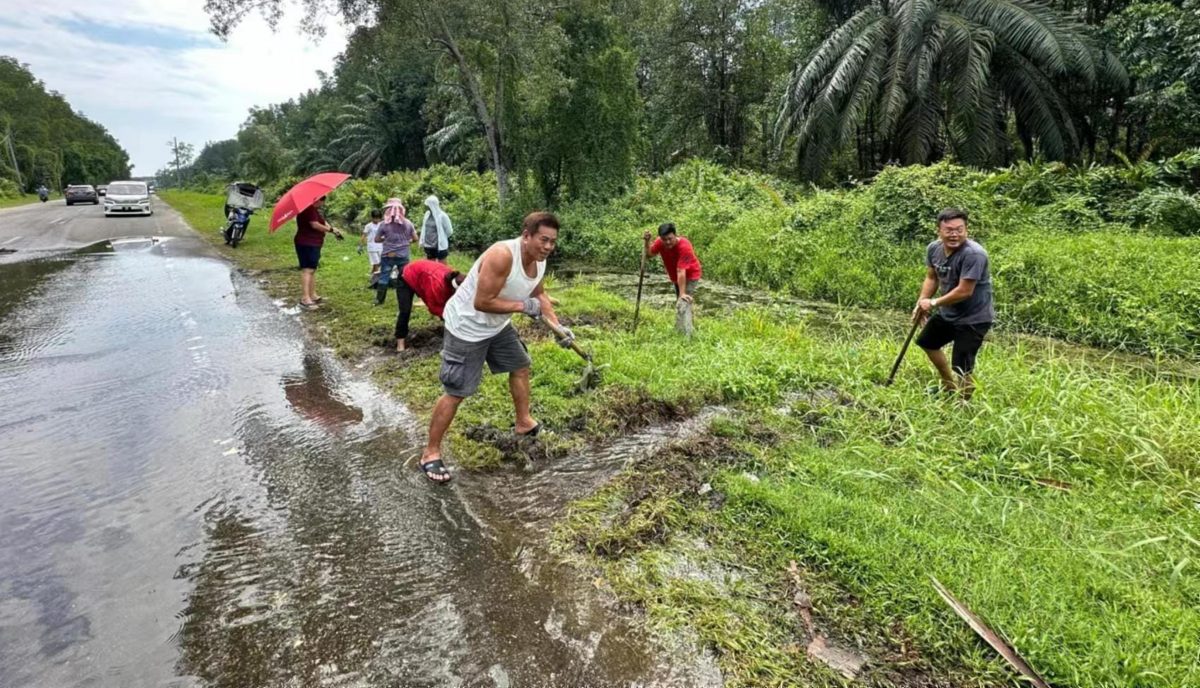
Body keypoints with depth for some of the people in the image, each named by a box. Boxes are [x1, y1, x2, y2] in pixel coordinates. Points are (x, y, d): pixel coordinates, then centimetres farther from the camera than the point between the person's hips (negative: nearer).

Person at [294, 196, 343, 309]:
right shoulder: (309, 209, -17)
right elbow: (315, 225, -24)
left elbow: (323, 222, 16)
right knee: (307, 269, -15)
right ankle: (304, 299, -20)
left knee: (312, 269, 15)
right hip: (307, 244, -11)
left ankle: (313, 296, 23)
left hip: (314, 244, 11)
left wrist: (333, 230, 1)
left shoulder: (315, 210, 17)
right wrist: (331, 230, -13)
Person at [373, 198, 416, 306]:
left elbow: (376, 240, 0)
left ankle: (379, 300, 11)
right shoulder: (408, 223, -3)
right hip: (403, 256, 1)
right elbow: (415, 238, 5)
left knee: (384, 277, 6)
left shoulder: (384, 224, -8)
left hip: (387, 256, -1)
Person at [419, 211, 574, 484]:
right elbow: (482, 302, -33)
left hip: (498, 325, 9)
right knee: (455, 392, -5)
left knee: (520, 366, 23)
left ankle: (524, 423, 43)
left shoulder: (539, 259, -4)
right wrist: (522, 305, -26)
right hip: (467, 327, -9)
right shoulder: (502, 255, -32)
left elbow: (538, 295, 13)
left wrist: (557, 326, 3)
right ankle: (431, 453, 8)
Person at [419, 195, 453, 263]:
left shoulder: (442, 216, -13)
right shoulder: (427, 214, 4)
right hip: (428, 246, 6)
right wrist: (422, 241, 8)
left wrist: (441, 238, 5)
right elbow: (424, 229, 12)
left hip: (440, 246, -6)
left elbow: (449, 231, -7)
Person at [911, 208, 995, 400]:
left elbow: (964, 291, -30)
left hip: (973, 319, -9)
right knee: (926, 342, 28)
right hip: (948, 313, 9)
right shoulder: (933, 249, -7)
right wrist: (921, 303, -5)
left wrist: (934, 303, -18)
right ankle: (949, 386, 46)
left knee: (962, 369, -13)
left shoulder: (973, 254, -30)